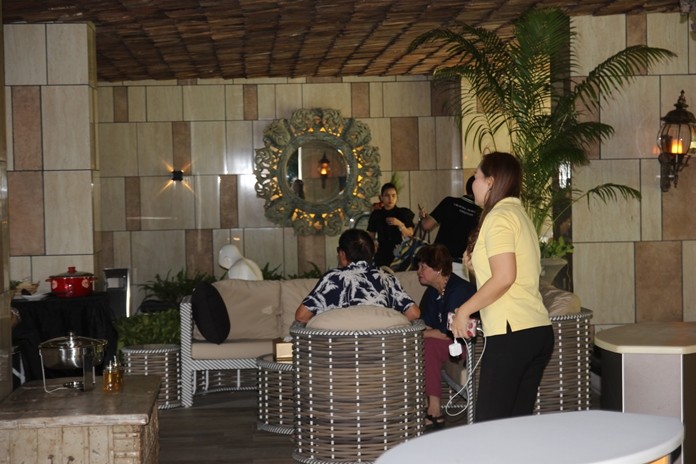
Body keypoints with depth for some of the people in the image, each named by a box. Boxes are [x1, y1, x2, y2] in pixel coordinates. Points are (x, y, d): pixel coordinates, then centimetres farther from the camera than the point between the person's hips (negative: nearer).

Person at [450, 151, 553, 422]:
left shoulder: (498, 217, -8)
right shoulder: (519, 214, 20)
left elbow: (504, 277, -19)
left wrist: (464, 310, -10)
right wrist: (478, 262, 20)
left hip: (511, 334, -9)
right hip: (539, 330, 9)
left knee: (490, 424, -6)